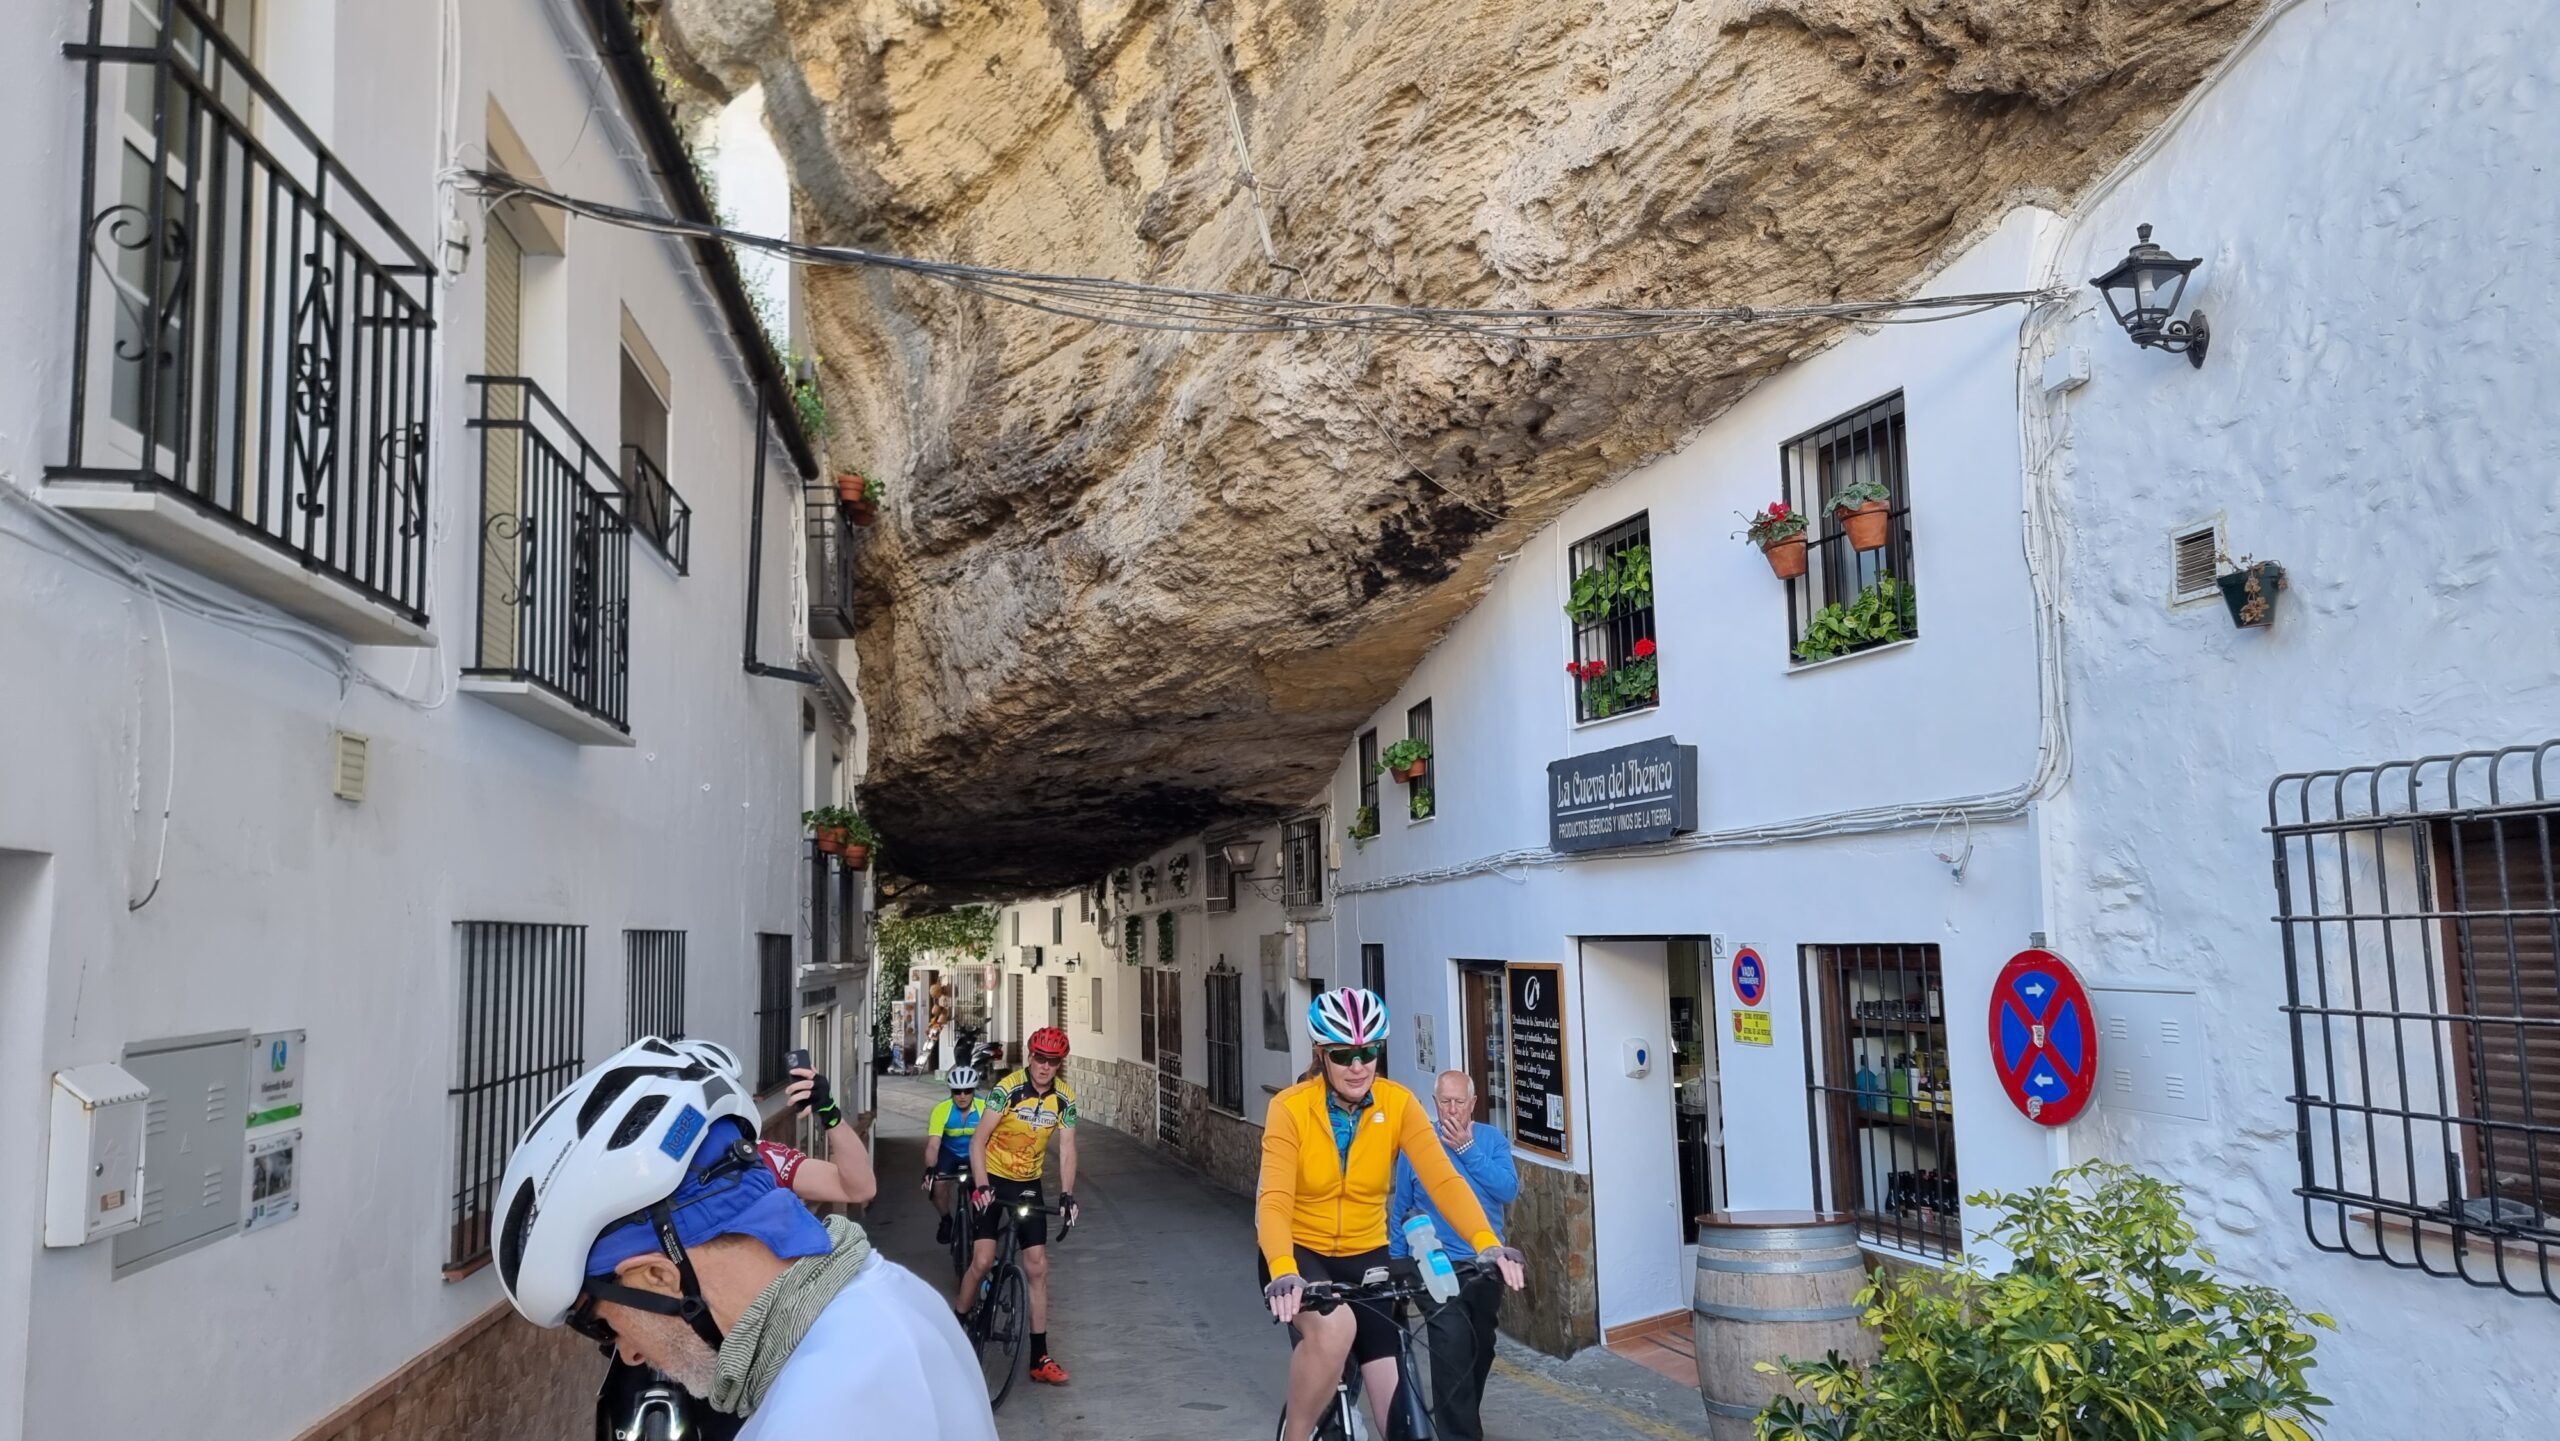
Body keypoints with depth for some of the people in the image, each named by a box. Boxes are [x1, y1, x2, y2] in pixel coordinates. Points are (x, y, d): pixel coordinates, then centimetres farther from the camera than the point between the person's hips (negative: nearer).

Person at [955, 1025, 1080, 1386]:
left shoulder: (1065, 1097, -8)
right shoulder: (1009, 1088, -20)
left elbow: (1066, 1149, -9)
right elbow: (978, 1141, -20)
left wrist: (1067, 1196, -21)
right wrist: (981, 1186, -32)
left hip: (1027, 1183, 4)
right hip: (991, 1179, -3)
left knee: (1037, 1267, -1)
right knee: (983, 1261, -14)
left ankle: (1040, 1358, 5)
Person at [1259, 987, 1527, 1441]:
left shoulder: (1398, 1103, -12)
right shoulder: (1290, 1108, -20)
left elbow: (1442, 1179, -24)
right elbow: (1274, 1201, -29)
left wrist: (1487, 1243, -41)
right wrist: (1283, 1273, -48)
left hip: (1365, 1257, 3)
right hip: (1301, 1254, -3)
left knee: (1396, 1404, -4)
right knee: (1335, 1327, -34)